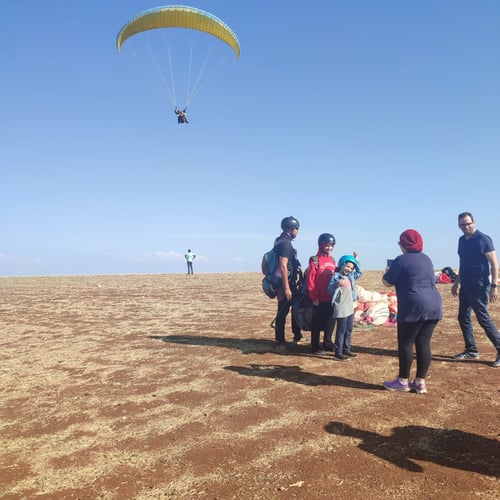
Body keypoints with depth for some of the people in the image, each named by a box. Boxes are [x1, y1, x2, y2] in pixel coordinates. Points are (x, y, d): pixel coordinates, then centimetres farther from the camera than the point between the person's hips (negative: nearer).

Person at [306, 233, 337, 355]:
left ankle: (327, 344, 29)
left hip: (331, 298, 6)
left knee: (330, 322, 15)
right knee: (317, 323, 4)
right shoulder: (315, 260, -11)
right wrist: (314, 298, -14)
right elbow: (310, 281, -13)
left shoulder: (332, 260, 10)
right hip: (319, 299, -6)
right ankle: (315, 347, 14)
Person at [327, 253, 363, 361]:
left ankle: (346, 349, 27)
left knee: (349, 330, 15)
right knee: (341, 331, -3)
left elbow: (359, 273, 25)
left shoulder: (350, 276, 11)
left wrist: (356, 259, 17)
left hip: (350, 308, 8)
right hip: (341, 309, -8)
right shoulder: (335, 276, -10)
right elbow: (329, 290, -16)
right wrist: (337, 284, -34)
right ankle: (338, 352, 4)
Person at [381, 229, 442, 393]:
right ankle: (420, 382, 14)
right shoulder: (426, 259, 16)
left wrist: (387, 272, 21)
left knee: (405, 343, 4)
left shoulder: (401, 260, -7)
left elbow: (387, 282, -1)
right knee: (424, 344, 9)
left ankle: (403, 381, 12)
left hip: (414, 307, -7)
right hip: (434, 305, 7)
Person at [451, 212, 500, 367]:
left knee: (483, 318, -7)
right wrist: (456, 283, 22)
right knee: (463, 318, 10)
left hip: (479, 287, -8)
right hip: (465, 286, 8)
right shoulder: (462, 240, 11)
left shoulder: (483, 239, -11)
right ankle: (471, 350, 20)